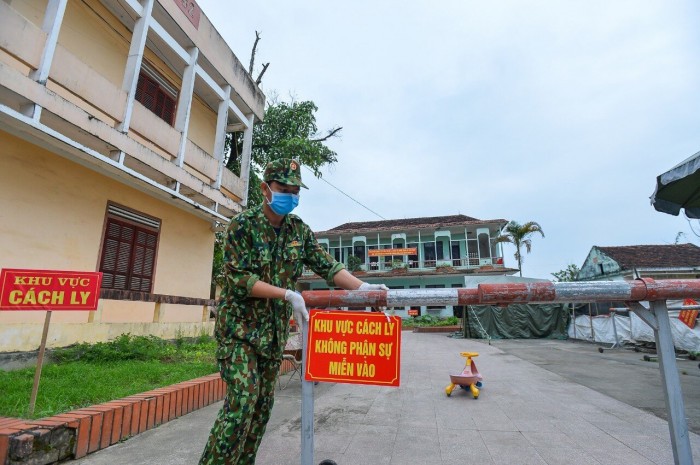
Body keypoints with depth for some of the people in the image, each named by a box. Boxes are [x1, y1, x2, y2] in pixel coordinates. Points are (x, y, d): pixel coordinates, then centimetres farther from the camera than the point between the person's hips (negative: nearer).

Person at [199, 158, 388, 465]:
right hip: (239, 327, -5)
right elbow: (239, 279, -19)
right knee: (242, 401, -10)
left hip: (274, 331, 6)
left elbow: (327, 267, -3)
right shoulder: (243, 225, -12)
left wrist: (362, 287, -18)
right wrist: (288, 294, -26)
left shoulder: (299, 230, 3)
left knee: (263, 404, 12)